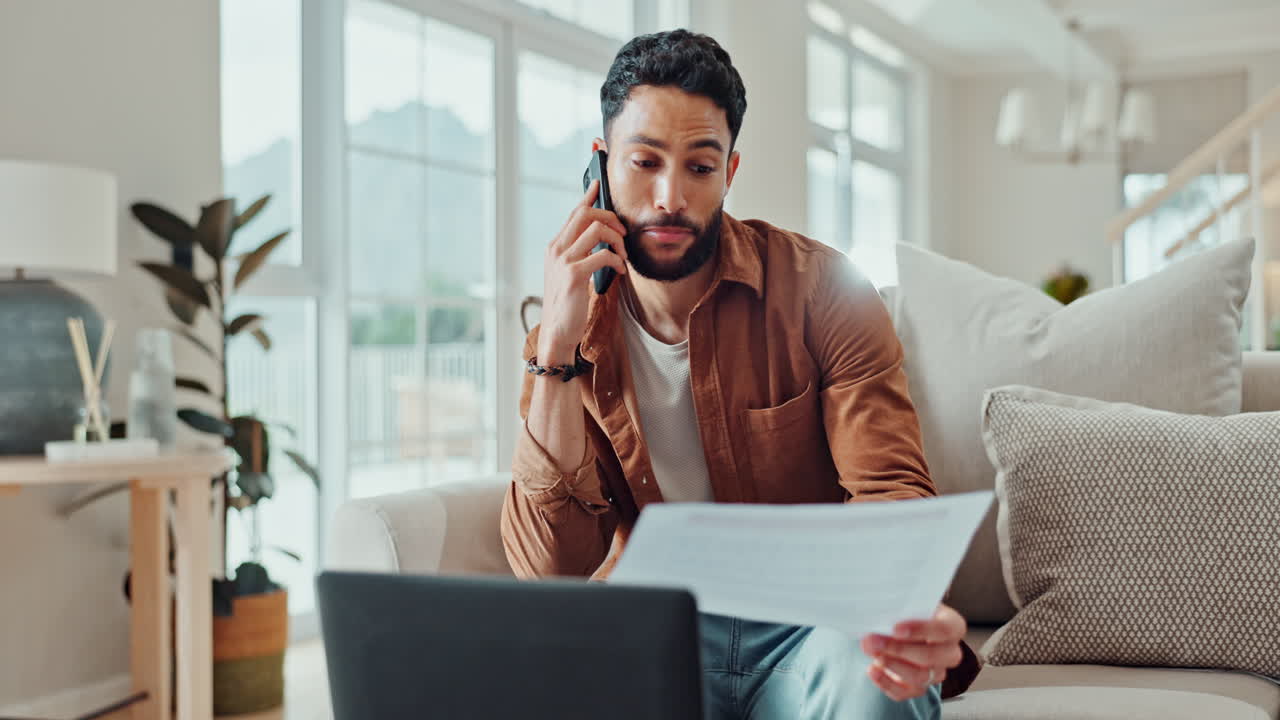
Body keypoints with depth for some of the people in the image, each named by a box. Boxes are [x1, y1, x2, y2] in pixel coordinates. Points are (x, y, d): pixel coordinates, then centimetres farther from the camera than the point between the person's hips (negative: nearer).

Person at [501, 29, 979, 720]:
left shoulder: (820, 286, -4)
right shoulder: (568, 335, 3)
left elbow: (891, 491, -10)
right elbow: (552, 567, -7)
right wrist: (560, 349, -15)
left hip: (813, 625, -1)